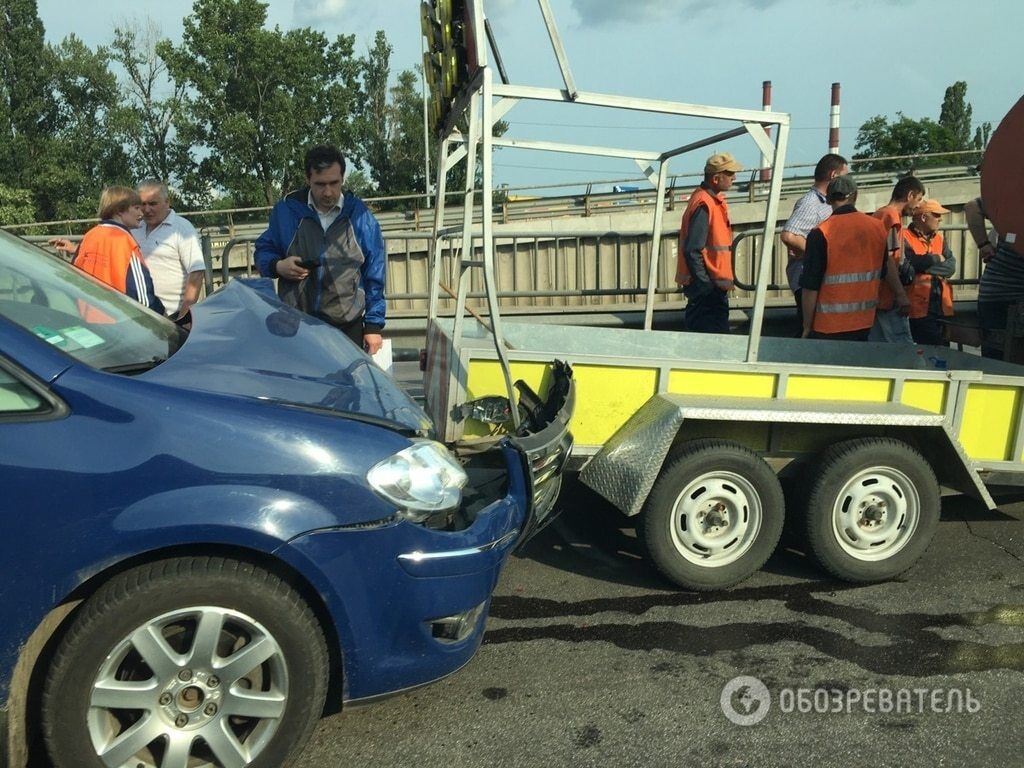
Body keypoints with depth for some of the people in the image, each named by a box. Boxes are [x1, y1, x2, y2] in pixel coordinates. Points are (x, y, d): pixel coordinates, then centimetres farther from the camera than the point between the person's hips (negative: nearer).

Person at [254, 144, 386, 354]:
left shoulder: (359, 214, 2)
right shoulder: (286, 210, 2)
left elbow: (374, 275, 5)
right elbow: (263, 251, 15)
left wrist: (374, 325, 2)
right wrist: (277, 266, -9)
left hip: (347, 328, 0)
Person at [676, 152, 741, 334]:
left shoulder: (714, 200, 12)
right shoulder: (704, 205, -19)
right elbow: (692, 251, -24)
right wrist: (706, 287, -22)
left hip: (712, 284, 10)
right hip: (709, 287, -10)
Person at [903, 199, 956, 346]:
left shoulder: (940, 238, 17)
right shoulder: (905, 238, -5)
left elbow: (951, 267, 3)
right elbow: (906, 264, -22)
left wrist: (924, 265, -12)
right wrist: (935, 259, -5)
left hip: (942, 307, 7)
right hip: (919, 308, -7)